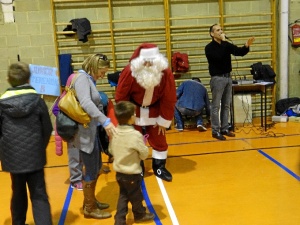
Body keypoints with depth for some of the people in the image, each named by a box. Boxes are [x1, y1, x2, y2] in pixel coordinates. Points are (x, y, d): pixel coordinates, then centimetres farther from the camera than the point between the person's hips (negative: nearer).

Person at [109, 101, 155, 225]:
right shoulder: (135, 135, -25)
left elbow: (111, 150, 6)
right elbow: (144, 154, -16)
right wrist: (143, 144, 1)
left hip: (119, 172, 6)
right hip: (132, 174, -5)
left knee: (123, 196, 20)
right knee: (136, 196, 17)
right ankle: (140, 214, 40)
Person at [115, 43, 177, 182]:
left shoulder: (166, 73, -21)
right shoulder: (129, 72, -25)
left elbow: (169, 99, -13)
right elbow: (120, 97, -15)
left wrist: (164, 121, -9)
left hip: (154, 111, 2)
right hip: (134, 110, -1)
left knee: (159, 139, 8)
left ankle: (159, 167, 27)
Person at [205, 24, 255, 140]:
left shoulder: (226, 45, 10)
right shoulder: (209, 47, -8)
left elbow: (239, 52, 2)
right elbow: (218, 57, -25)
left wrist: (246, 46, -18)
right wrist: (223, 42, -19)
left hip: (228, 77, 7)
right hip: (217, 78, -6)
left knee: (226, 105, 11)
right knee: (216, 106, -2)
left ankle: (224, 129, 20)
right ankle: (215, 131, 5)